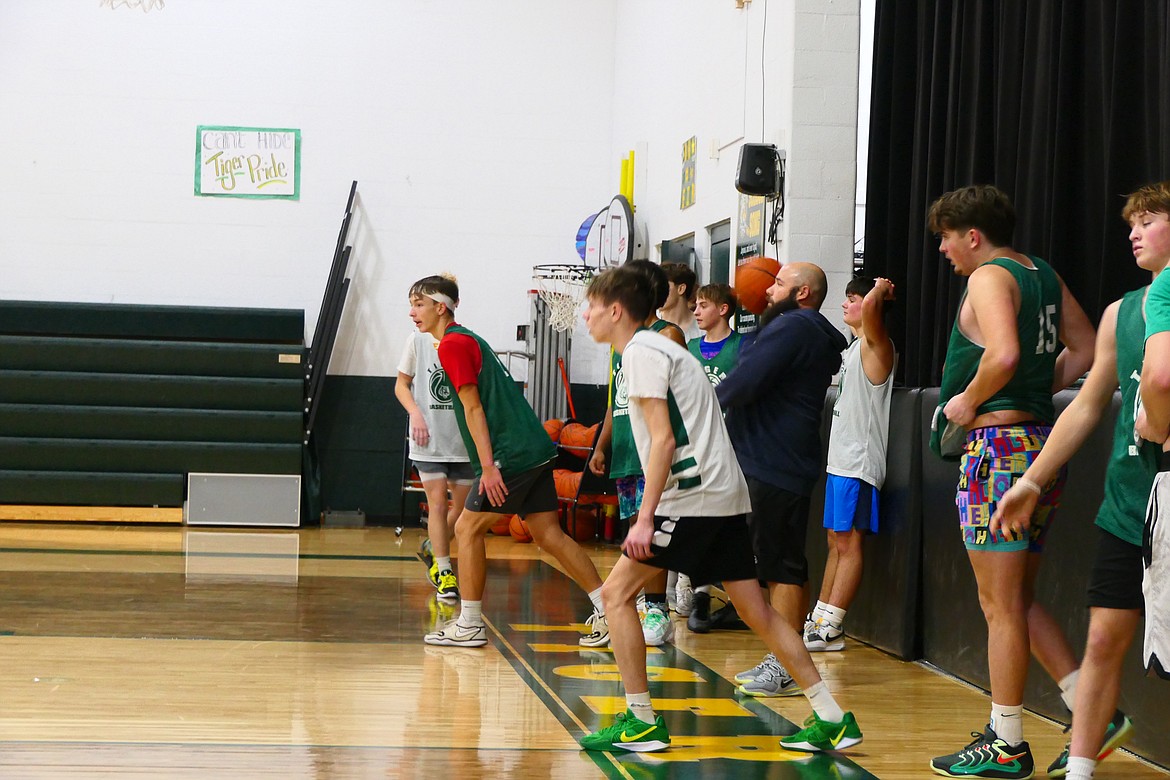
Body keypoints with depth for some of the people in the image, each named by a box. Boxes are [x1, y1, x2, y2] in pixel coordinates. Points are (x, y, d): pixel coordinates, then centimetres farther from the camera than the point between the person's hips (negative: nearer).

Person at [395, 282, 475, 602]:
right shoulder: (418, 341, -1)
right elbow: (401, 384, 10)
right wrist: (415, 413, -7)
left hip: (463, 439, 0)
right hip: (428, 439, 0)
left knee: (463, 506, 8)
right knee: (438, 502, -7)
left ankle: (433, 549, 34)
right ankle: (443, 573, 0)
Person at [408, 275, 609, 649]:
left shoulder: (452, 344, -8)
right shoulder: (470, 339, 21)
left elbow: (473, 408, -14)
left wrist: (488, 467, -18)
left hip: (511, 454, -9)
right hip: (535, 449, 9)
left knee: (468, 529, -2)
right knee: (549, 535, 8)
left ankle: (469, 625, 3)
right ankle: (607, 613, 6)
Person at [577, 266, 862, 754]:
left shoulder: (640, 351, -7)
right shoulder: (660, 346, 22)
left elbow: (664, 440, -16)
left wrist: (645, 518, -18)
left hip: (691, 494, -10)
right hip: (726, 495, 10)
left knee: (617, 591, -3)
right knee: (756, 611, 9)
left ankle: (641, 722, -3)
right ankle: (832, 719, 8)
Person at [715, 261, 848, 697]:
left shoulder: (791, 327, -14)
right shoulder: (817, 335, 20)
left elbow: (745, 383, -21)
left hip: (773, 466, -11)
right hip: (782, 464, 11)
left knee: (782, 568, -8)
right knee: (782, 567, 14)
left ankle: (788, 669, -6)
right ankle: (783, 661, 20)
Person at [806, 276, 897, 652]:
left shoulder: (876, 347, -11)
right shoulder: (853, 348, 18)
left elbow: (871, 304, -30)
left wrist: (881, 289, -12)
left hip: (859, 464, -10)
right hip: (840, 461, 10)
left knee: (848, 543, -7)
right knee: (836, 541, 12)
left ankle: (830, 628, -8)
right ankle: (819, 619, 16)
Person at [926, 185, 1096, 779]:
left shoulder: (989, 278, -12)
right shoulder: (1043, 275, 15)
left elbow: (1004, 355, -27)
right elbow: (1085, 348, 18)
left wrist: (969, 400, -12)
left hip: (998, 443, -9)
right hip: (1043, 437, 9)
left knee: (1001, 606, -2)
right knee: (1019, 600, 17)